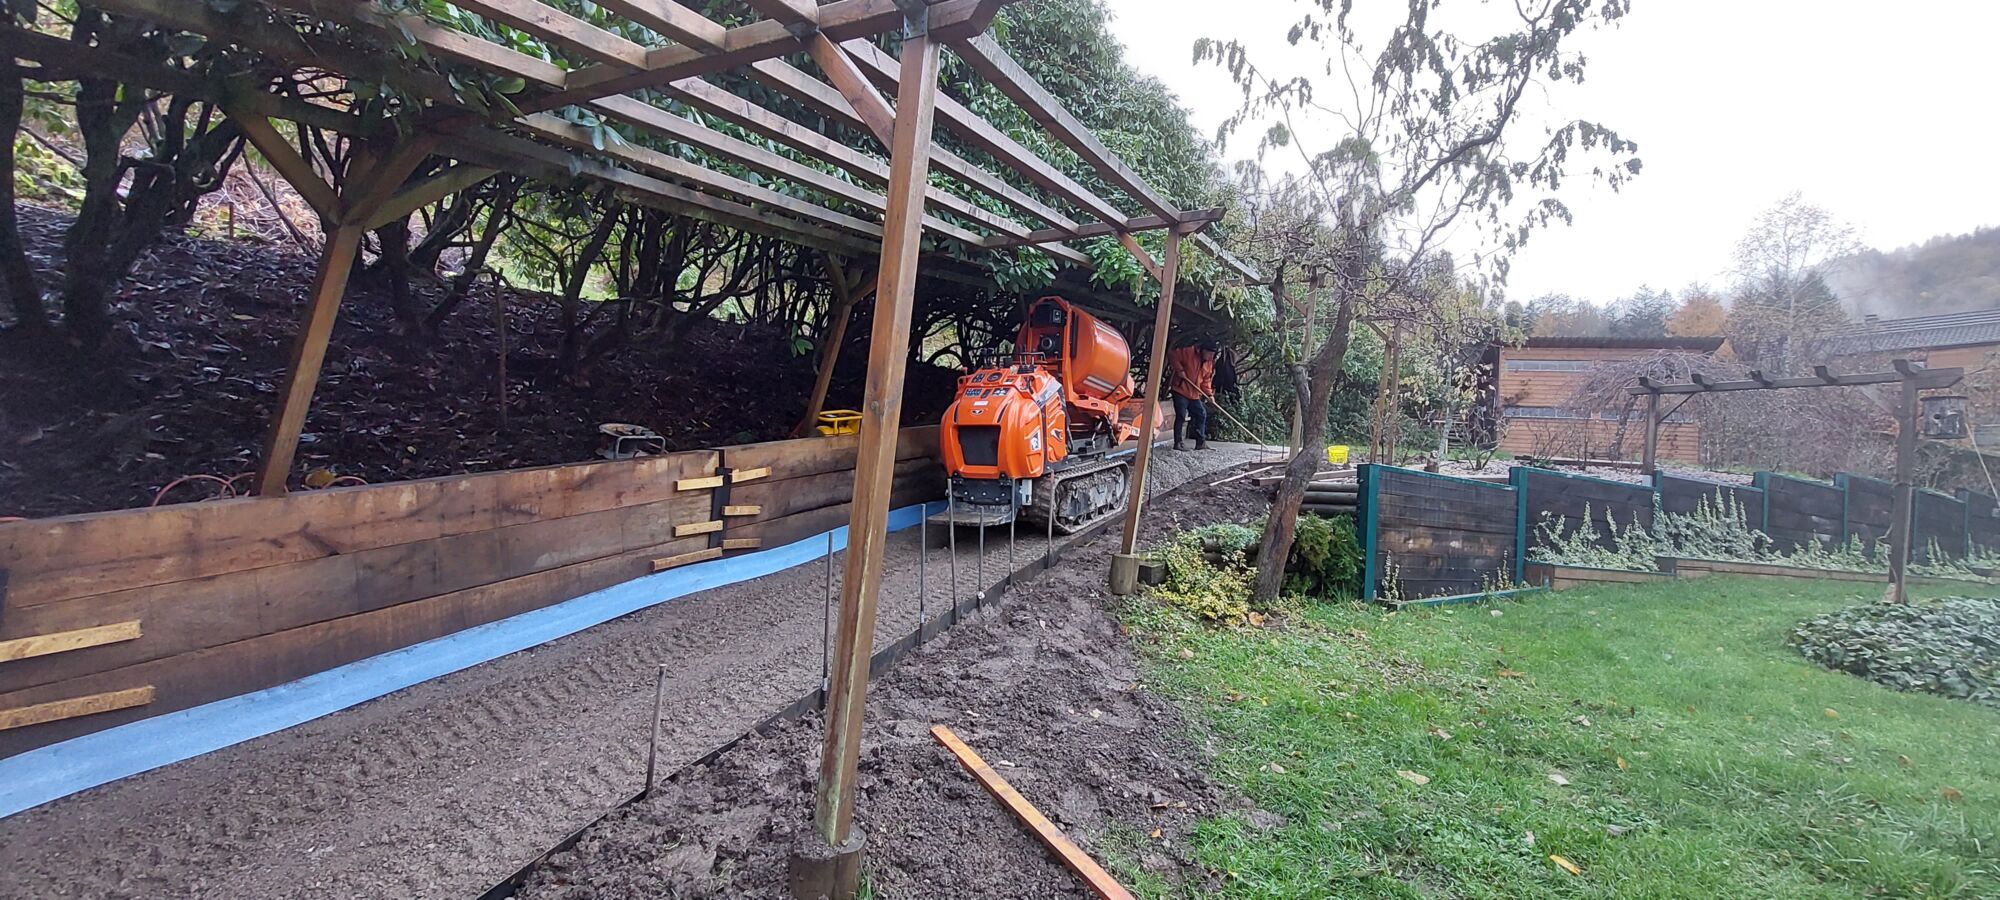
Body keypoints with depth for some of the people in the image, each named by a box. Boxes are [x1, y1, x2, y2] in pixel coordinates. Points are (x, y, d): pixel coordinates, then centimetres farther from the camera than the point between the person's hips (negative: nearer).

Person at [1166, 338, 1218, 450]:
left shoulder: (1209, 363, 9)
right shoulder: (1188, 352, -12)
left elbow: (1207, 380, 11)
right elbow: (1172, 355, -14)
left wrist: (1209, 394, -3)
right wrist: (1179, 370, -20)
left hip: (1195, 394, 8)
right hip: (1180, 390, -7)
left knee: (1201, 415, 6)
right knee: (1181, 416, -9)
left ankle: (1201, 442, 12)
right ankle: (1177, 443, -3)